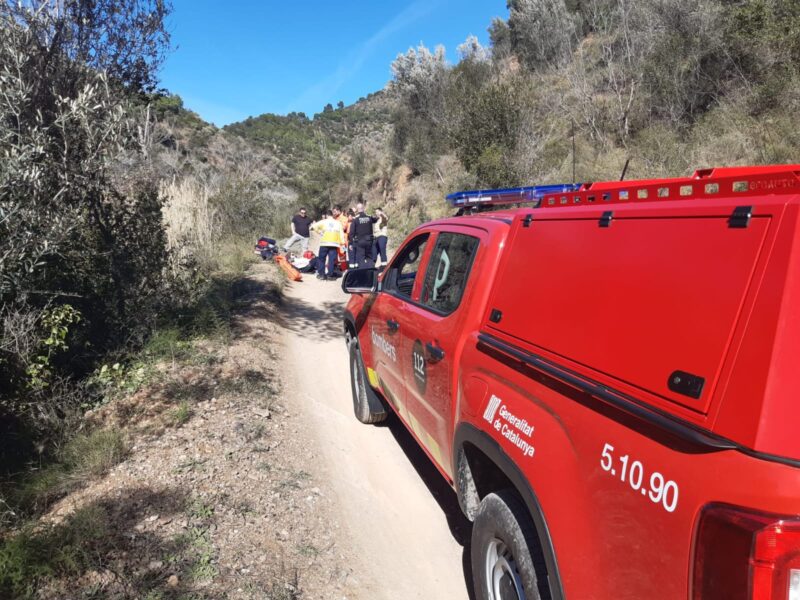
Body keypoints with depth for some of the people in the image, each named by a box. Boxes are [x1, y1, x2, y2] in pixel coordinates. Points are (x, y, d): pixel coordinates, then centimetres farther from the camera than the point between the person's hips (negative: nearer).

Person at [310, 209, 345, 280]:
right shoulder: (338, 223, 8)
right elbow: (341, 234, 6)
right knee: (332, 260, 2)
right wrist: (342, 242, 9)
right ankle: (330, 275, 1)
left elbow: (313, 226, 0)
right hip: (335, 244, 1)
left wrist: (319, 232, 12)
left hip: (325, 243, -1)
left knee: (321, 259, 9)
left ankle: (321, 274, 7)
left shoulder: (323, 222, 2)